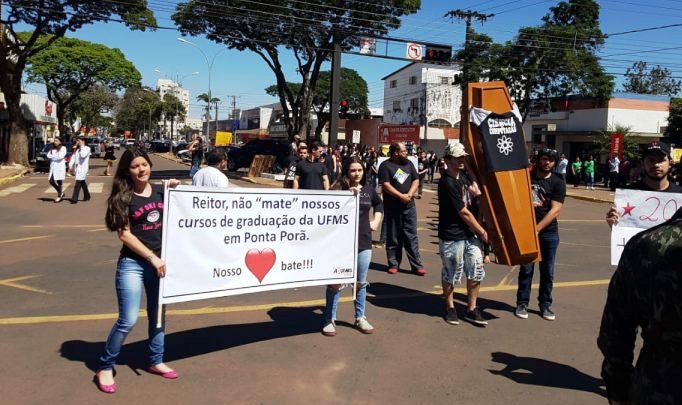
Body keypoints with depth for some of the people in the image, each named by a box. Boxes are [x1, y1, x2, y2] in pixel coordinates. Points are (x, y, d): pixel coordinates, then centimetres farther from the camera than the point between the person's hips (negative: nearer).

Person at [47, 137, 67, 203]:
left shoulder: (63, 148, -2)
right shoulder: (52, 149, 18)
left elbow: (60, 156, -14)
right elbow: (48, 156, 6)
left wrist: (52, 157, -3)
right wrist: (56, 156, -9)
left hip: (60, 167, -7)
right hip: (53, 167, 7)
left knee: (59, 181, -5)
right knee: (51, 181, 5)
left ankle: (59, 196, 7)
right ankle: (61, 193, 22)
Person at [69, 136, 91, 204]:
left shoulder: (87, 148, -6)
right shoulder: (77, 149, 14)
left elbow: (83, 155, -22)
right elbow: (73, 157, 11)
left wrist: (82, 147, -14)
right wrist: (70, 165, -1)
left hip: (83, 168, -7)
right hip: (77, 168, 7)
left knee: (78, 183, -13)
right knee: (82, 183, 17)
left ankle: (74, 199, -14)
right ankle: (87, 196, 30)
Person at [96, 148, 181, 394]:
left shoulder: (161, 191, 4)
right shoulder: (123, 198, -6)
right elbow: (125, 235, -10)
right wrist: (151, 257, -14)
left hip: (159, 261, 4)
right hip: (132, 263, -4)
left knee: (158, 315, 15)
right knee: (128, 320, -7)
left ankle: (156, 361, 33)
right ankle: (105, 367, 14)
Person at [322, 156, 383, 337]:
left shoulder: (368, 188, 5)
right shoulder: (339, 188, -9)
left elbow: (379, 204, 25)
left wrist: (376, 221, 12)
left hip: (363, 242, 4)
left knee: (361, 282, 14)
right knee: (336, 282, 4)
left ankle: (360, 318, 28)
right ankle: (330, 320, 16)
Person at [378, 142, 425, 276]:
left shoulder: (408, 164, 10)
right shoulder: (386, 165, -6)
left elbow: (416, 180, 7)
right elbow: (386, 185, -14)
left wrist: (409, 195, -9)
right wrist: (401, 196, -18)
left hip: (409, 206, 4)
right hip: (392, 207, -4)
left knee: (411, 236, 5)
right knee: (393, 237, 5)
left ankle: (417, 265, 8)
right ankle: (393, 264, 14)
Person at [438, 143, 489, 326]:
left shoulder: (465, 175, 8)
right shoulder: (447, 183, -18)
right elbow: (464, 213, -15)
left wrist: (475, 190, 0)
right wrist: (482, 231, -7)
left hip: (470, 234, 7)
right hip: (452, 237, -7)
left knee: (476, 271, 8)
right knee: (451, 274, 8)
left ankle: (471, 309, 21)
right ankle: (450, 307, 27)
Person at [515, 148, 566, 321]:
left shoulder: (558, 184, -1)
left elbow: (555, 210, -9)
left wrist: (537, 228, -17)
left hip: (549, 233, 0)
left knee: (547, 271, 7)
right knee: (526, 269, 4)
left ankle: (545, 304, 18)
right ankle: (522, 303, 14)